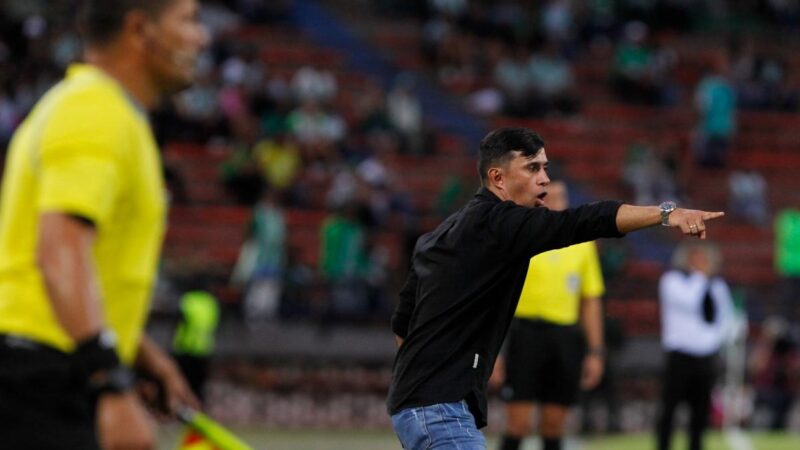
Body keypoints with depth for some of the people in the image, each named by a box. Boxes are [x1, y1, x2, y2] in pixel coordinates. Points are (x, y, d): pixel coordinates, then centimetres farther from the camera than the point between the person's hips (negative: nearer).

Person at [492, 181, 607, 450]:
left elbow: (591, 302, 15)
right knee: (518, 424, -7)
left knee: (554, 426, 5)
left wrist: (595, 352, 9)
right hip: (526, 334, -3)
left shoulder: (582, 242, 11)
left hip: (566, 338, 3)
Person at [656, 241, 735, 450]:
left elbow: (727, 318, 17)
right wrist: (700, 275, -13)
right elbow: (689, 302, -21)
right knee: (669, 407, -7)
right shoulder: (672, 280, -4)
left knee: (701, 409, 6)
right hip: (680, 353, -5)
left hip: (706, 354, 5)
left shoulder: (717, 285, 13)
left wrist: (715, 338, 0)